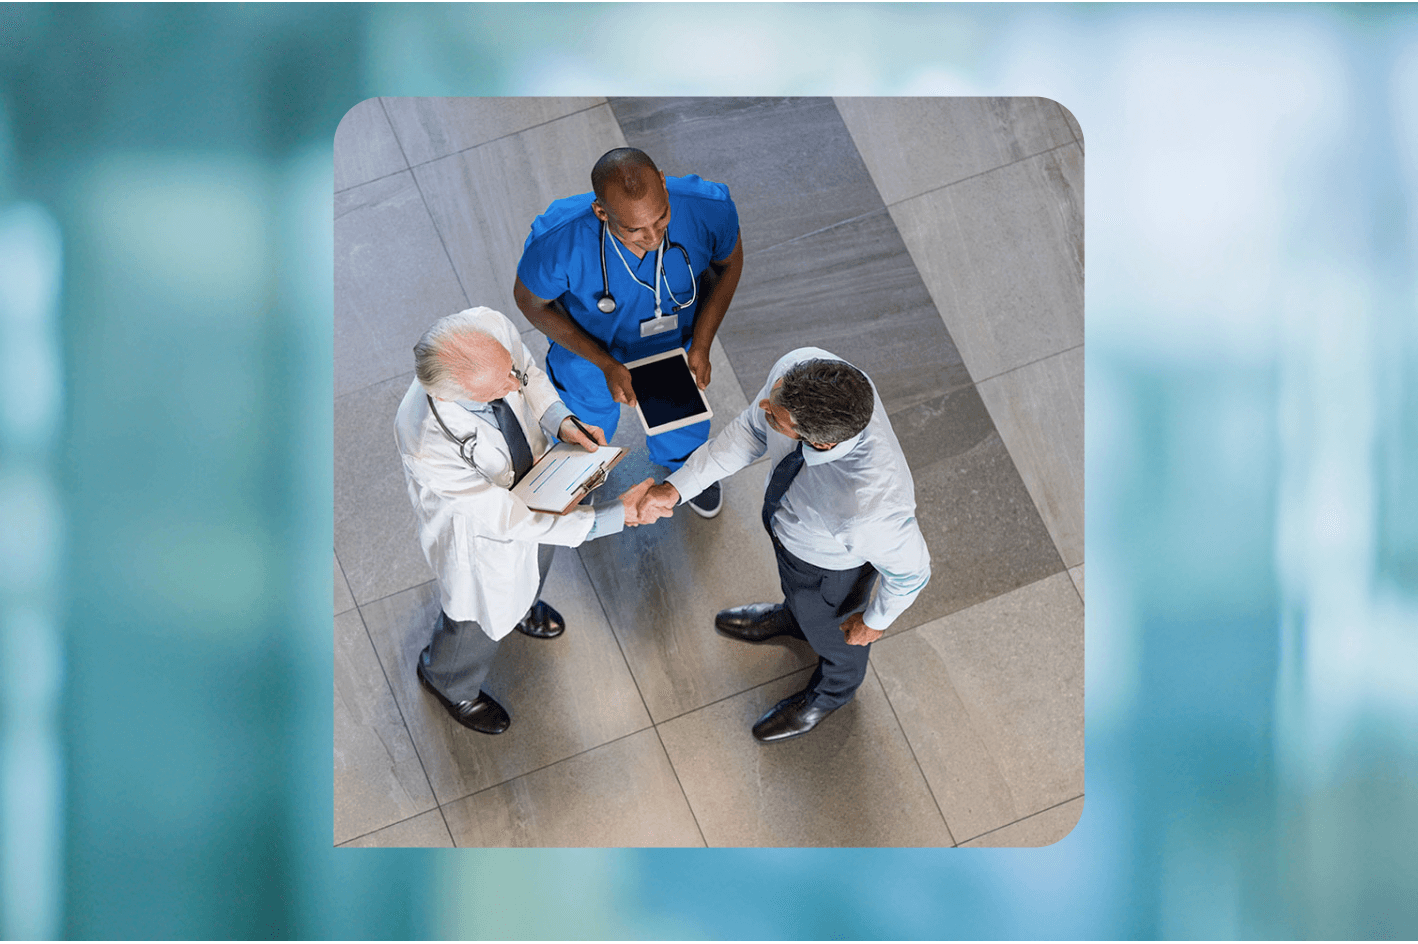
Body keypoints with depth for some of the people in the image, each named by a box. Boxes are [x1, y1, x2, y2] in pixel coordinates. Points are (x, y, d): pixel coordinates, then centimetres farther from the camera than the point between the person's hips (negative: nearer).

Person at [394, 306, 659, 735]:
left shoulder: (491, 328, -34)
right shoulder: (427, 445, -48)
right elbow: (508, 519, -36)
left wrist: (559, 422, -24)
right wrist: (614, 516, -35)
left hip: (532, 475, 5)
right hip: (478, 517, -5)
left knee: (535, 557, 35)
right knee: (485, 610, 24)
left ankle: (522, 606, 72)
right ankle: (447, 680, 58)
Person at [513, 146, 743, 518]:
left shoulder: (709, 208, -38)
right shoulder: (557, 240, -43)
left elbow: (729, 261, -13)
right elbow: (530, 300, -21)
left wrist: (701, 346, -18)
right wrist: (605, 364, -26)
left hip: (675, 346, 2)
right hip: (590, 349, -2)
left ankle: (683, 461, 70)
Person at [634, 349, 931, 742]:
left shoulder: (873, 505, -50)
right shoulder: (797, 369, -37)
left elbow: (909, 569, -27)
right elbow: (751, 428, -14)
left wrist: (876, 620, -6)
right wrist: (677, 486, -18)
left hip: (832, 565, -4)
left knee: (827, 629, 32)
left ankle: (833, 689, 68)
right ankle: (792, 617, 76)